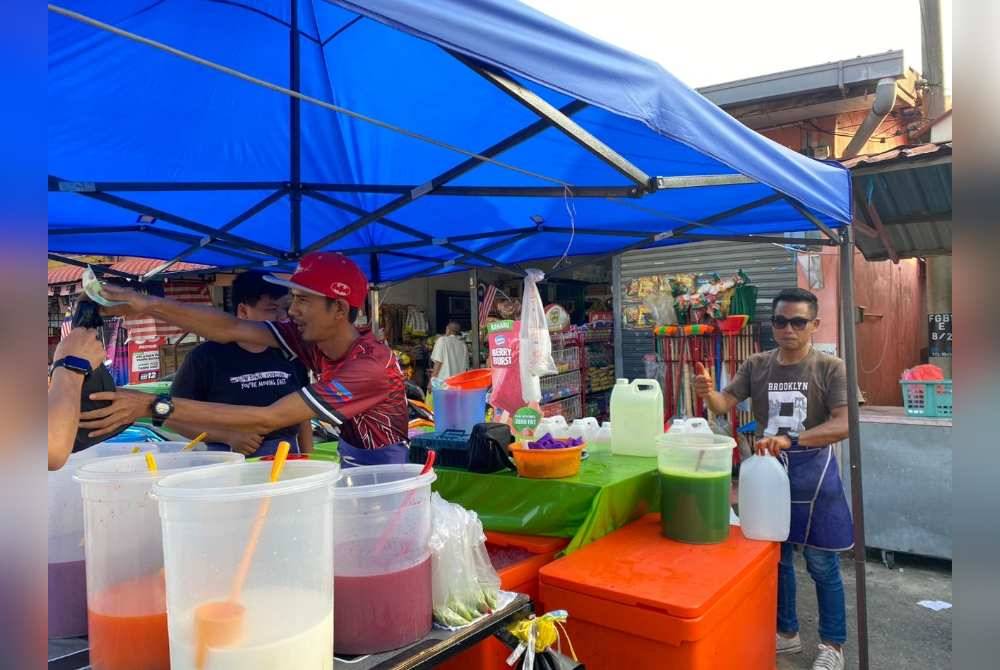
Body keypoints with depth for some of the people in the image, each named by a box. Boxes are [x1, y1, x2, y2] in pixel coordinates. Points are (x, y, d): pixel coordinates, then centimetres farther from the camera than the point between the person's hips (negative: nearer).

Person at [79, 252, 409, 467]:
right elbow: (231, 329, -10)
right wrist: (149, 305, -22)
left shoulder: (372, 365, -29)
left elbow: (266, 420, -31)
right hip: (348, 472, 6)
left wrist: (155, 406, -32)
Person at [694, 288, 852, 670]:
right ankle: (786, 632, 36)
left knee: (821, 562, 9)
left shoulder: (830, 368, -11)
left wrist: (790, 440, -34)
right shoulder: (756, 366, 0)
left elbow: (843, 424, -21)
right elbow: (725, 403, -7)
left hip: (812, 471, -3)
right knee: (776, 556, 16)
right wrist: (708, 393, -31)